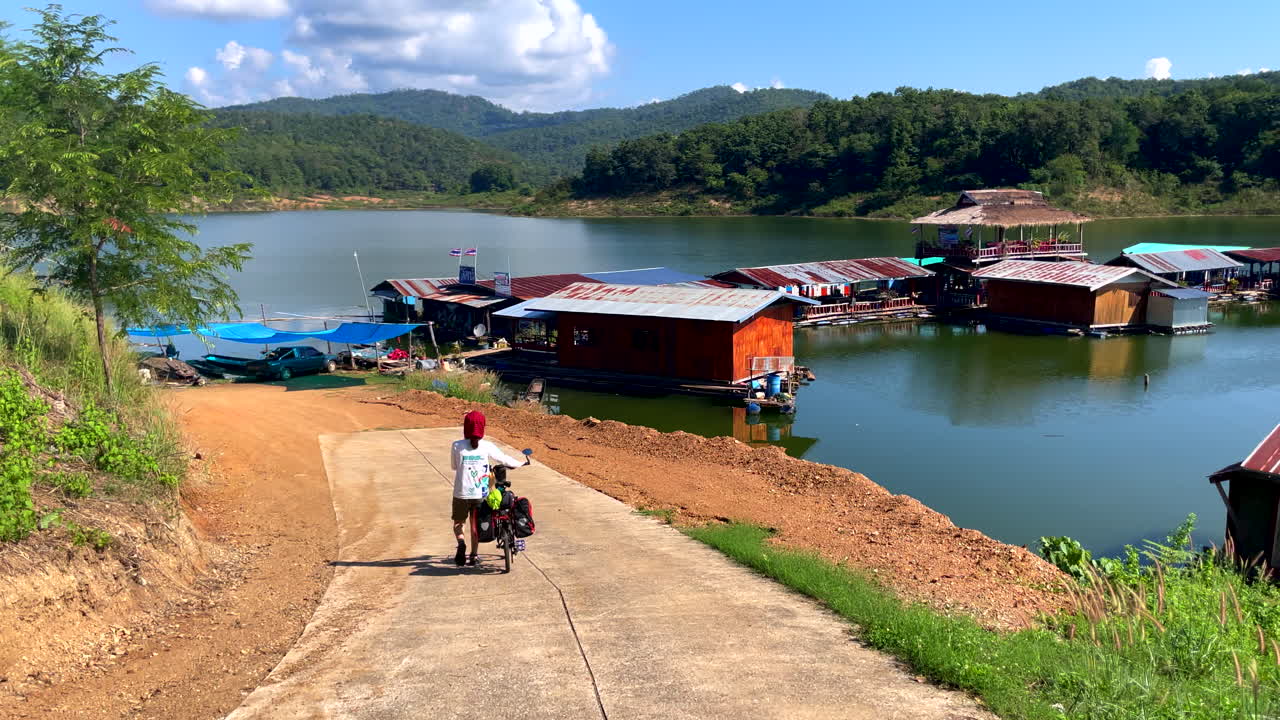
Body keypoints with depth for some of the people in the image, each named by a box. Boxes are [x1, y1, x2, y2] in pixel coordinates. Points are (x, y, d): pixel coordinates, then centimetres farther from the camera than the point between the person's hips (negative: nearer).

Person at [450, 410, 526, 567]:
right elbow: (504, 460, 4)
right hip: (480, 493, 1)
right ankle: (473, 556, 21)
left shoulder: (457, 446, -8)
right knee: (475, 524, 18)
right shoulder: (487, 446, -7)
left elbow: (454, 466, 6)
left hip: (461, 493, -1)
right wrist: (521, 463, 22)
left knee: (458, 523, 16)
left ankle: (461, 543, -12)